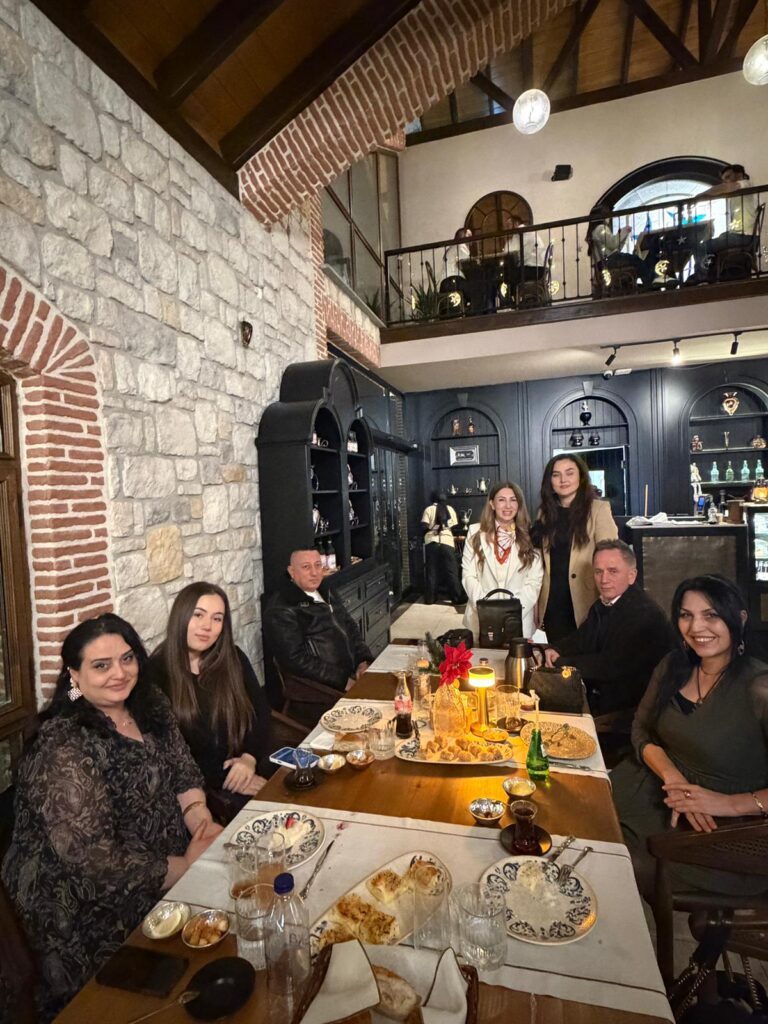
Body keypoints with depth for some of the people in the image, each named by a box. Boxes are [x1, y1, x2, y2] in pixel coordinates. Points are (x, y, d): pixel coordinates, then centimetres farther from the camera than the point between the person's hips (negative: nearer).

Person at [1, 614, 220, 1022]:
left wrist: (199, 817, -13)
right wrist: (186, 867, -20)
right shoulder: (62, 748, -24)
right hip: (89, 903, -7)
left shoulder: (149, 704, -3)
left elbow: (184, 769, 5)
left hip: (176, 856, 7)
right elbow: (97, 861, -25)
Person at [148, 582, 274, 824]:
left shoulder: (233, 658, 5)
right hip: (196, 784, -4)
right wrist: (223, 780, -16)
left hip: (250, 765, 4)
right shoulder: (155, 673, -9)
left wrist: (250, 757, -14)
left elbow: (260, 709, 4)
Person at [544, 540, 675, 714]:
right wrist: (555, 650, -5)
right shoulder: (602, 605, 3)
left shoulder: (645, 613, -23)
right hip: (594, 695, 7)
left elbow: (613, 665, -26)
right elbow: (581, 638, 16)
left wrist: (560, 662, -18)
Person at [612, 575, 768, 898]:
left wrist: (731, 803, -25)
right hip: (653, 791, 5)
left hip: (721, 829, -5)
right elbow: (642, 731, 3)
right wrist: (673, 778, -13)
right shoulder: (673, 666, 0)